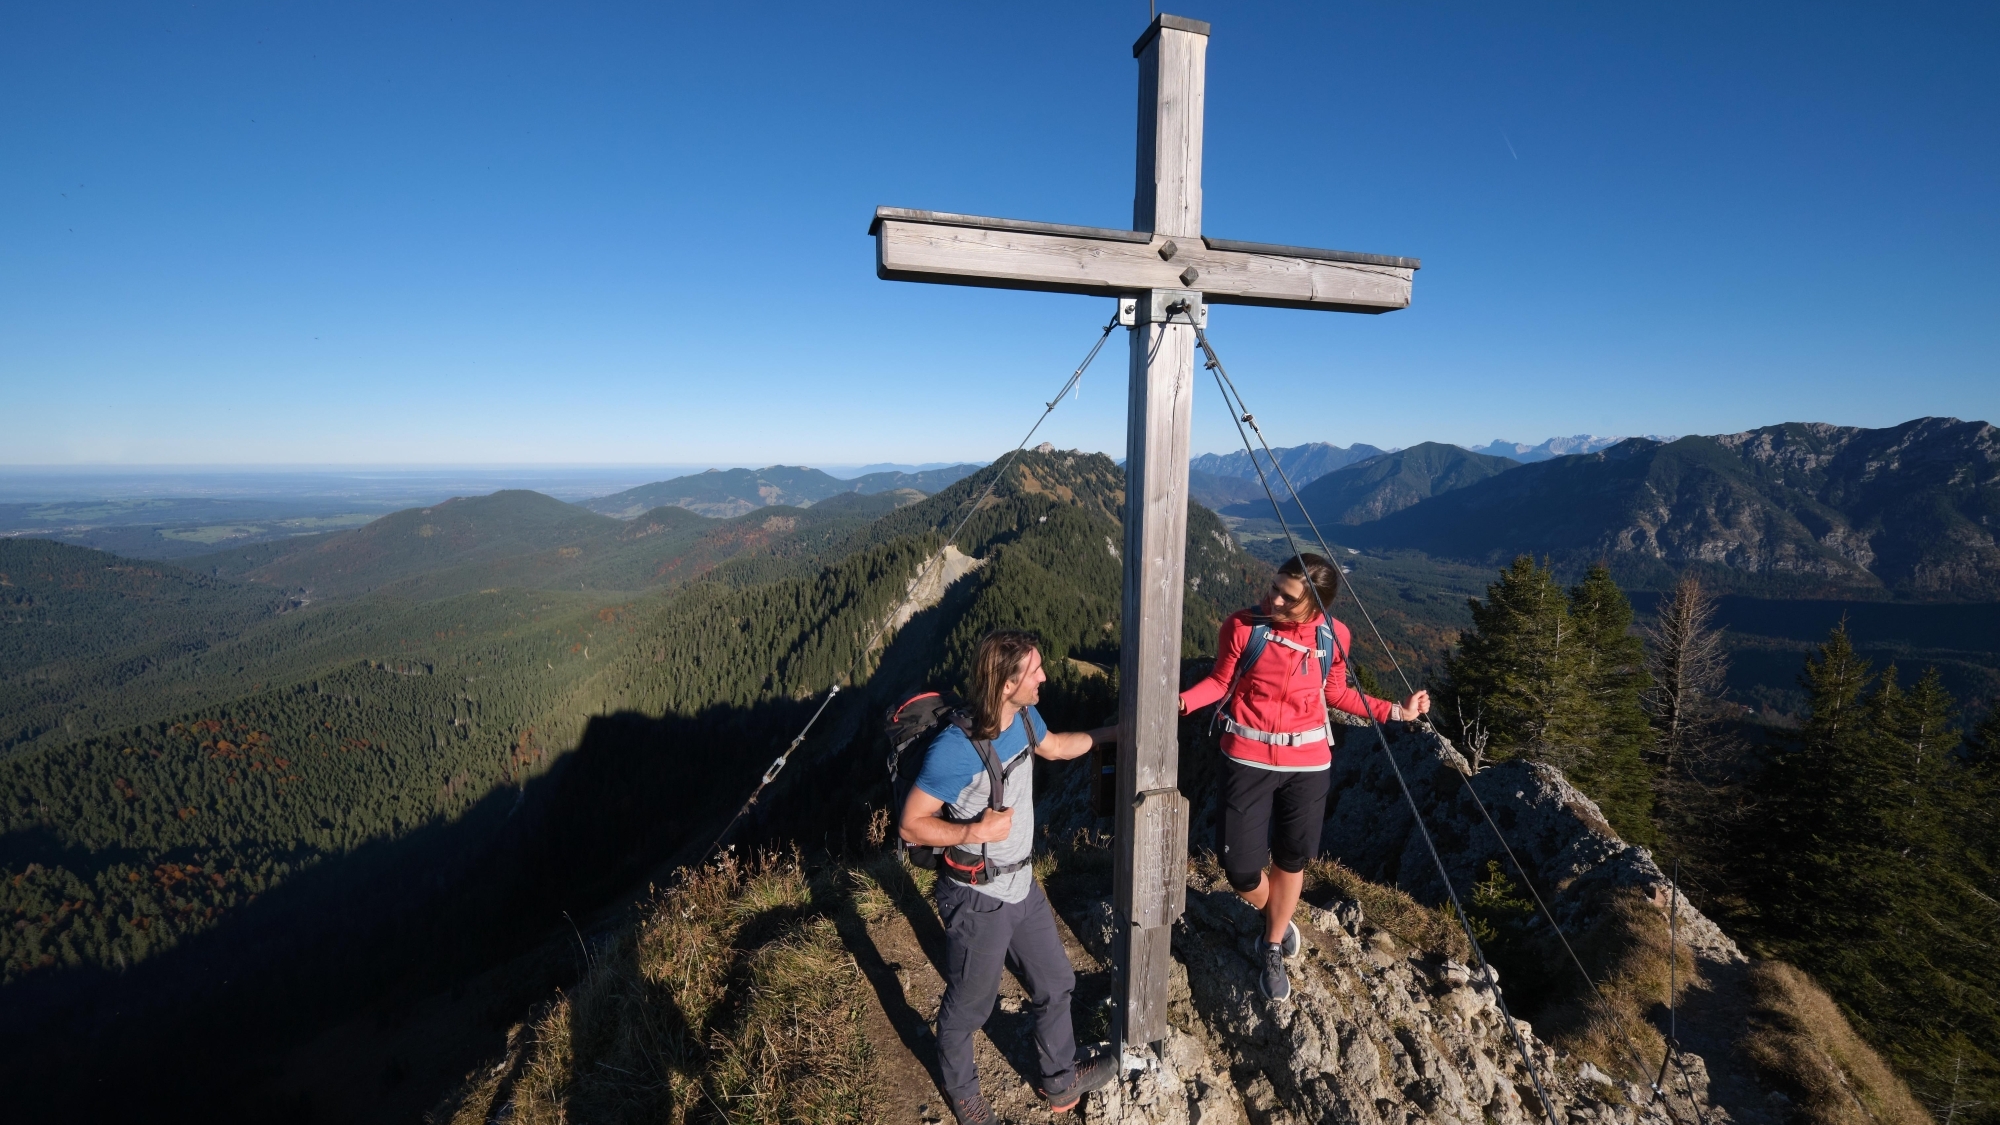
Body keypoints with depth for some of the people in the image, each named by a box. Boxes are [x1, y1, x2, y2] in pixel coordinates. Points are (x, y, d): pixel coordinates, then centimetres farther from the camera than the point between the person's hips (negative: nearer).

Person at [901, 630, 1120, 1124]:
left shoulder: (1025, 718, -8)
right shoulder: (956, 749, -32)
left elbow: (1055, 747, 15)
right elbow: (911, 825, -22)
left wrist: (1113, 732, 13)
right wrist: (976, 831, -29)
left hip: (1022, 884, 7)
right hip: (978, 898, -7)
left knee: (1055, 983, 24)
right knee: (969, 1005, 18)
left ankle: (1061, 1082, 50)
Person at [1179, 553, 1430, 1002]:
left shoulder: (1333, 636, -7)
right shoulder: (1241, 625, -15)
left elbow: (1336, 694, 9)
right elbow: (1220, 681, -3)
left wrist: (1395, 711, 3)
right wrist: (1182, 700, -21)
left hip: (1307, 763, 2)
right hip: (1248, 759, -2)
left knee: (1290, 860, 16)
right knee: (1241, 869, -1)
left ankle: (1272, 952, 41)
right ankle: (1275, 919, 37)